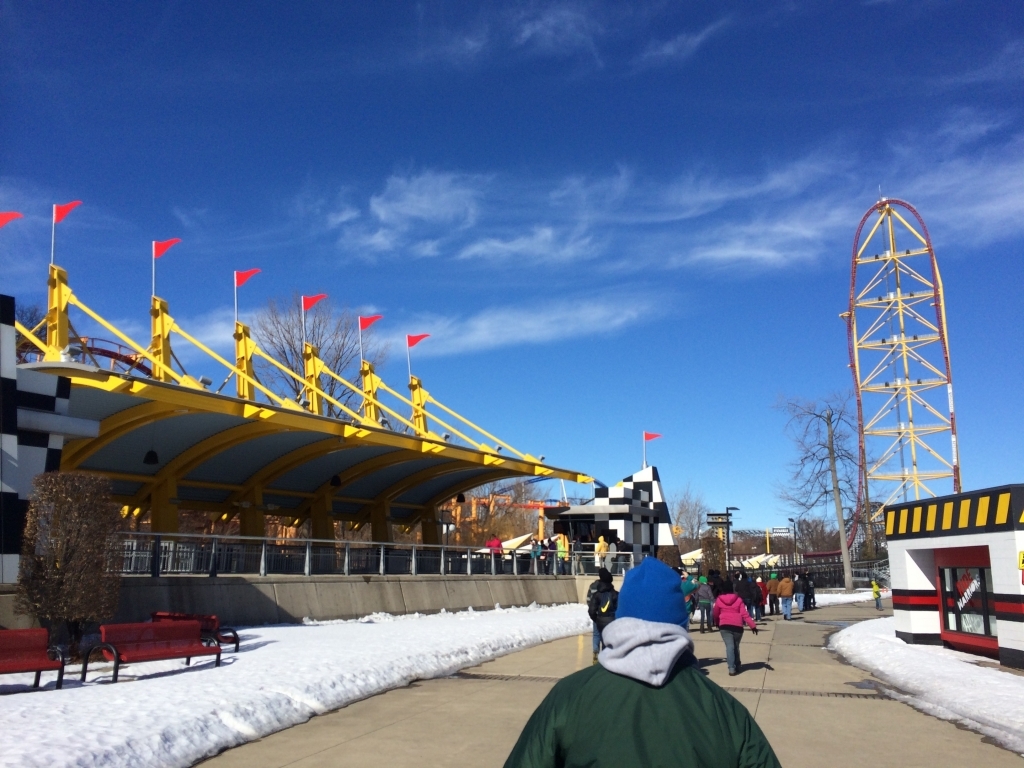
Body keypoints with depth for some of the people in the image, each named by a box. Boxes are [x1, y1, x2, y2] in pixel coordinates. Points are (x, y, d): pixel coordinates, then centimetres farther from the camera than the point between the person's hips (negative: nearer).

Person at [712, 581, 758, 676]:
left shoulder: (719, 600, 6)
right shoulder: (738, 599, 6)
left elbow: (715, 614, 15)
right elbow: (744, 614, -3)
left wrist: (717, 623, 35)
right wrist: (752, 625, -5)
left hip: (725, 625, -1)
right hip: (737, 626, 1)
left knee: (729, 646, -7)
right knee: (736, 646, 18)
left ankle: (731, 668, -20)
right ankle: (737, 666, 27)